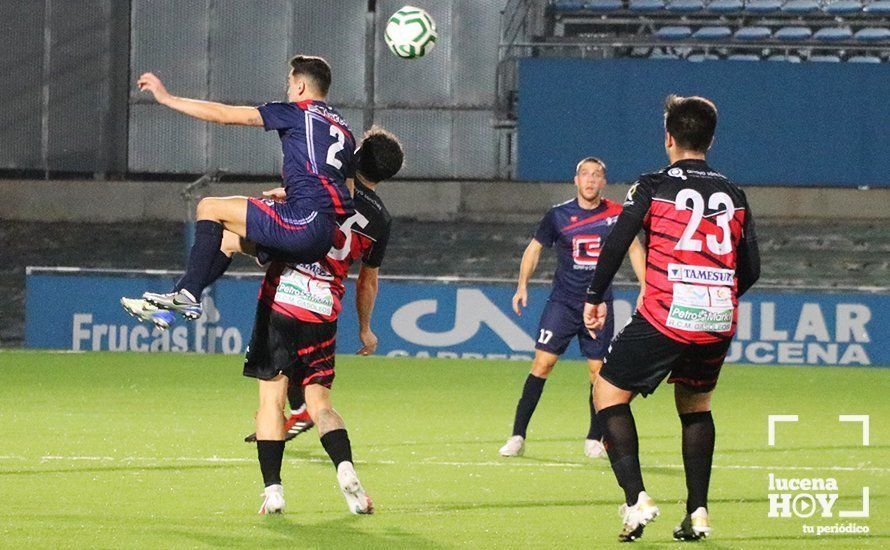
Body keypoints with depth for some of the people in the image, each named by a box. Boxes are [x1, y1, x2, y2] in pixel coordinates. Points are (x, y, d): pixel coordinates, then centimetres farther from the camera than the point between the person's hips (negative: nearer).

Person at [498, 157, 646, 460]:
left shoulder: (616, 214, 0)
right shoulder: (558, 215, -2)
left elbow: (635, 249, 14)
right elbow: (534, 248, 9)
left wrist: (645, 288, 7)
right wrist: (522, 286, -1)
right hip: (562, 301, -1)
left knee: (598, 370, 0)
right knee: (542, 363, -10)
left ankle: (594, 440, 15)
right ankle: (517, 436, -6)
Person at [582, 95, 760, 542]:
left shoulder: (653, 187, -1)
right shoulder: (733, 196, 11)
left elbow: (616, 245, -7)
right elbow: (750, 269, 13)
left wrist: (595, 298, 6)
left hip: (665, 318, -5)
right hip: (719, 321, 5)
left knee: (608, 392, 8)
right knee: (696, 405, 24)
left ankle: (636, 499, -8)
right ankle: (697, 513, 17)